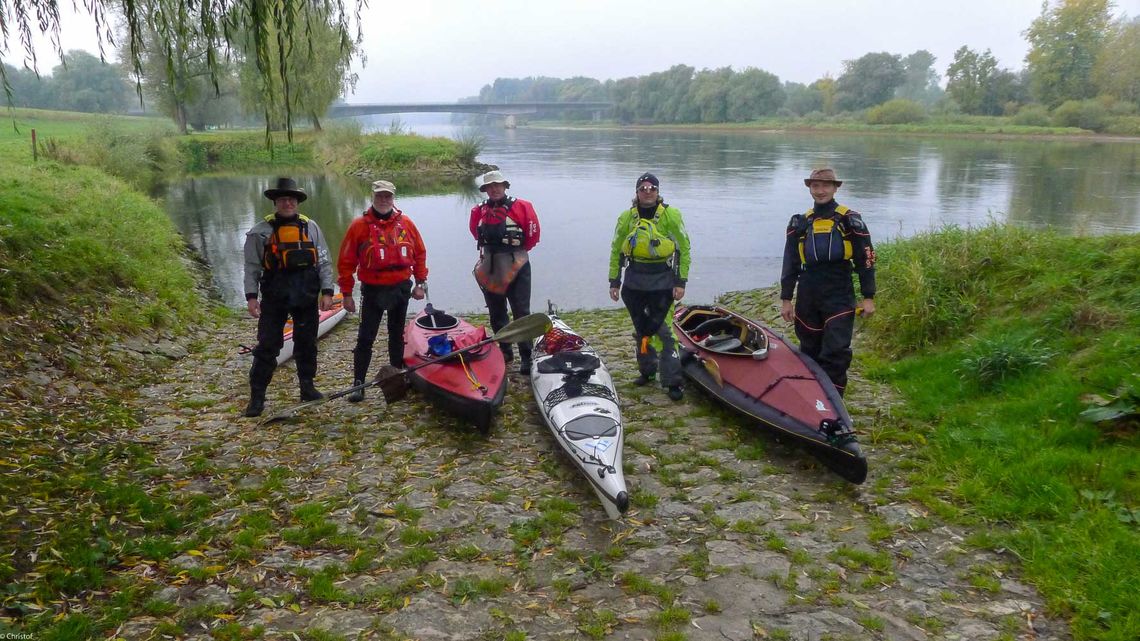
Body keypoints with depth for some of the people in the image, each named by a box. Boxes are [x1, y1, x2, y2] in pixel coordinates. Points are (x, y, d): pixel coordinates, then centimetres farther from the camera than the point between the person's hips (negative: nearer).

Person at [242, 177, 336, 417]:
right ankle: (257, 396, 6)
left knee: (307, 344, 13)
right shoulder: (261, 231, 1)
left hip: (307, 297, 2)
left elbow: (324, 262, 6)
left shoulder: (311, 227, 6)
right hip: (274, 298, -2)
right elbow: (252, 267, 2)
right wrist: (251, 296, -6)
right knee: (267, 346, 0)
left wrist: (327, 291, -1)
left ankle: (307, 387, 27)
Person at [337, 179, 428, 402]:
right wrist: (347, 293, -6)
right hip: (373, 290, -3)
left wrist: (421, 282, 8)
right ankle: (358, 384, 4)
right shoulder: (360, 225, -8)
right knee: (365, 338, -3)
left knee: (397, 335, 15)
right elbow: (346, 262, -5)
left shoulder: (406, 223, 1)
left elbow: (420, 253, 10)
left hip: (401, 289, 3)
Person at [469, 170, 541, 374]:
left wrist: (517, 250, 6)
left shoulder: (521, 207, -6)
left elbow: (533, 235, -2)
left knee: (521, 313, -4)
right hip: (489, 270, 5)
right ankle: (505, 351, 28)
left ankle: (526, 357, 0)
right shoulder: (478, 211, 5)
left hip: (516, 267, -4)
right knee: (496, 315, 14)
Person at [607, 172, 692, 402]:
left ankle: (672, 381, -3)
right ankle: (647, 370, 30)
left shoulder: (671, 215, -4)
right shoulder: (627, 217, 4)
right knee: (641, 330, 14)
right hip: (634, 282, 4)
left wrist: (681, 282, -7)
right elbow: (616, 251, 10)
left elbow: (684, 248, -2)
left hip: (663, 282, -4)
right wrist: (614, 281, 5)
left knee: (663, 331, -8)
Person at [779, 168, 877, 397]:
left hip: (840, 297, -3)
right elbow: (790, 264, 11)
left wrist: (868, 297, -3)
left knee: (836, 352, -9)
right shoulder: (800, 223, 9)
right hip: (808, 297, 4)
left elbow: (866, 260, 0)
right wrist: (786, 299, 8)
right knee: (810, 351, 12)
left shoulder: (850, 220, -1)